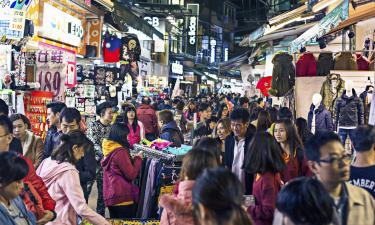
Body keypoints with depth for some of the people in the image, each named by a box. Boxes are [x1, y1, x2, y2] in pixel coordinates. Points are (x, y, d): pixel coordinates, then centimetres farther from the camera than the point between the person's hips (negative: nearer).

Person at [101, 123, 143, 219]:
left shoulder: (109, 149, 9)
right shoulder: (120, 151, -17)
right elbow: (131, 174, -14)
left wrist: (133, 159, 12)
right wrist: (138, 158, -2)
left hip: (110, 195, 9)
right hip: (122, 196, -9)